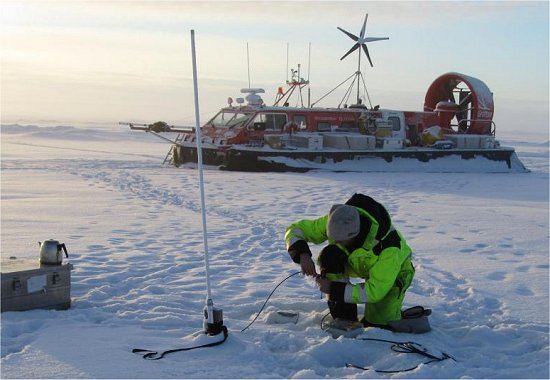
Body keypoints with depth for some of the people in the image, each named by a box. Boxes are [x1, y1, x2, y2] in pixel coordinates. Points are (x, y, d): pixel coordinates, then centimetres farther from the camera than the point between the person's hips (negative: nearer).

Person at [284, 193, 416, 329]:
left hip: (394, 271, -4)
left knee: (378, 325, -18)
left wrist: (334, 289, -39)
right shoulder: (337, 223, -30)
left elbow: (374, 291, -37)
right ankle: (343, 319, -16)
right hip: (360, 264, 5)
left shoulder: (388, 246, -42)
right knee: (329, 256, -27)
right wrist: (302, 254, -41)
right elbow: (295, 229, -21)